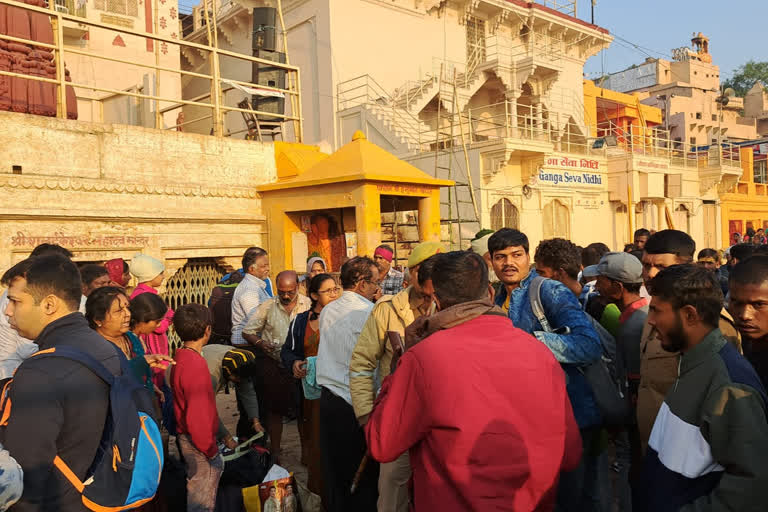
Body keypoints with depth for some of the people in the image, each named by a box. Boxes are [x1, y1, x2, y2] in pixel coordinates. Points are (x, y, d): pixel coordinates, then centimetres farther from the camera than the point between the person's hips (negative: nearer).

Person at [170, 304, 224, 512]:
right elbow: (198, 415, -26)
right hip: (199, 445, -9)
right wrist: (211, 449, -15)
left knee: (196, 494, 23)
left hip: (187, 438, 9)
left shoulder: (180, 358, 3)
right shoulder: (196, 365, -26)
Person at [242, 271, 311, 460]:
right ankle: (275, 452, 27)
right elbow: (247, 332, 8)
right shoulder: (267, 306, 2)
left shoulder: (308, 305, -2)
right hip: (272, 365, 1)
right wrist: (260, 343, -12)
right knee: (274, 411, 11)